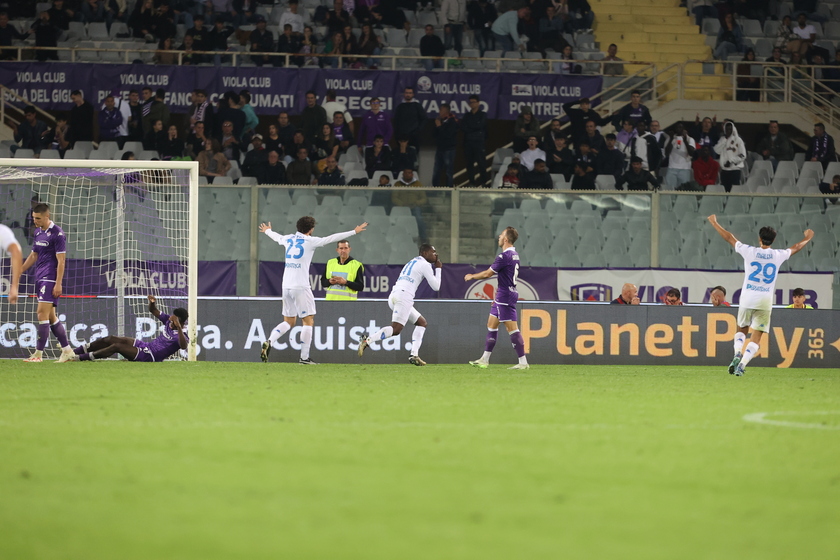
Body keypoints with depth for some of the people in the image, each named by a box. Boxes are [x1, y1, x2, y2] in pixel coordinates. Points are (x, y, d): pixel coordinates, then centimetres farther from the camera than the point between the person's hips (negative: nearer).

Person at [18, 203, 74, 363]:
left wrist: (58, 284, -18)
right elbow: (34, 255, 24)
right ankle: (67, 350, 16)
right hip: (40, 278, 9)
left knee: (42, 313, -12)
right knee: (51, 317, 10)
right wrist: (19, 271, 18)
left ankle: (38, 354, -12)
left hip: (50, 279, -9)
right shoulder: (38, 232, 14)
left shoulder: (57, 234, -11)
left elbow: (61, 261, -14)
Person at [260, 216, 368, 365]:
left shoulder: (289, 239, 12)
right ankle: (304, 357, -4)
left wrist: (267, 231, 57)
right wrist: (354, 232, 2)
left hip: (286, 286, 6)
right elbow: (332, 238, -6)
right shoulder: (310, 241, -5)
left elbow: (277, 237, 34)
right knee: (308, 321, 0)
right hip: (301, 286, -6)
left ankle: (269, 342, -6)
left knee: (289, 322, 15)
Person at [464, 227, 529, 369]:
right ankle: (485, 360, 20)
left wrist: (472, 276, 2)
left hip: (505, 296, -10)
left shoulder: (504, 256, -19)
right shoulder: (514, 255, 11)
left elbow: (488, 273, -14)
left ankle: (523, 362, -8)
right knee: (491, 324, 15)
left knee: (512, 328, -8)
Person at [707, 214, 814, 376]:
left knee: (741, 330, 20)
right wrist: (808, 238, 42)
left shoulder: (749, 251, -4)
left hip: (747, 299, 0)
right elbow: (796, 248, 21)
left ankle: (737, 354, -6)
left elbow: (729, 238, 8)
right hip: (765, 302, 0)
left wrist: (714, 223, 22)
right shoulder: (778, 255, 1)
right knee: (756, 338, 3)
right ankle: (742, 364, -14)